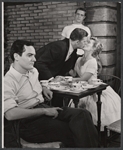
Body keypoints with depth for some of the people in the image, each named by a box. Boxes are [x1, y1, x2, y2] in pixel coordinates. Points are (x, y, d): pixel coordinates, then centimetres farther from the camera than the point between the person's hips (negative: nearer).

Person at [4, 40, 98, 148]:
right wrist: (45, 111, -22)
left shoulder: (33, 71, 12)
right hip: (28, 121, -7)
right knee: (72, 132, -26)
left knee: (83, 115, -19)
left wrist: (43, 89, 13)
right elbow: (10, 114, -24)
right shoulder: (8, 81, -12)